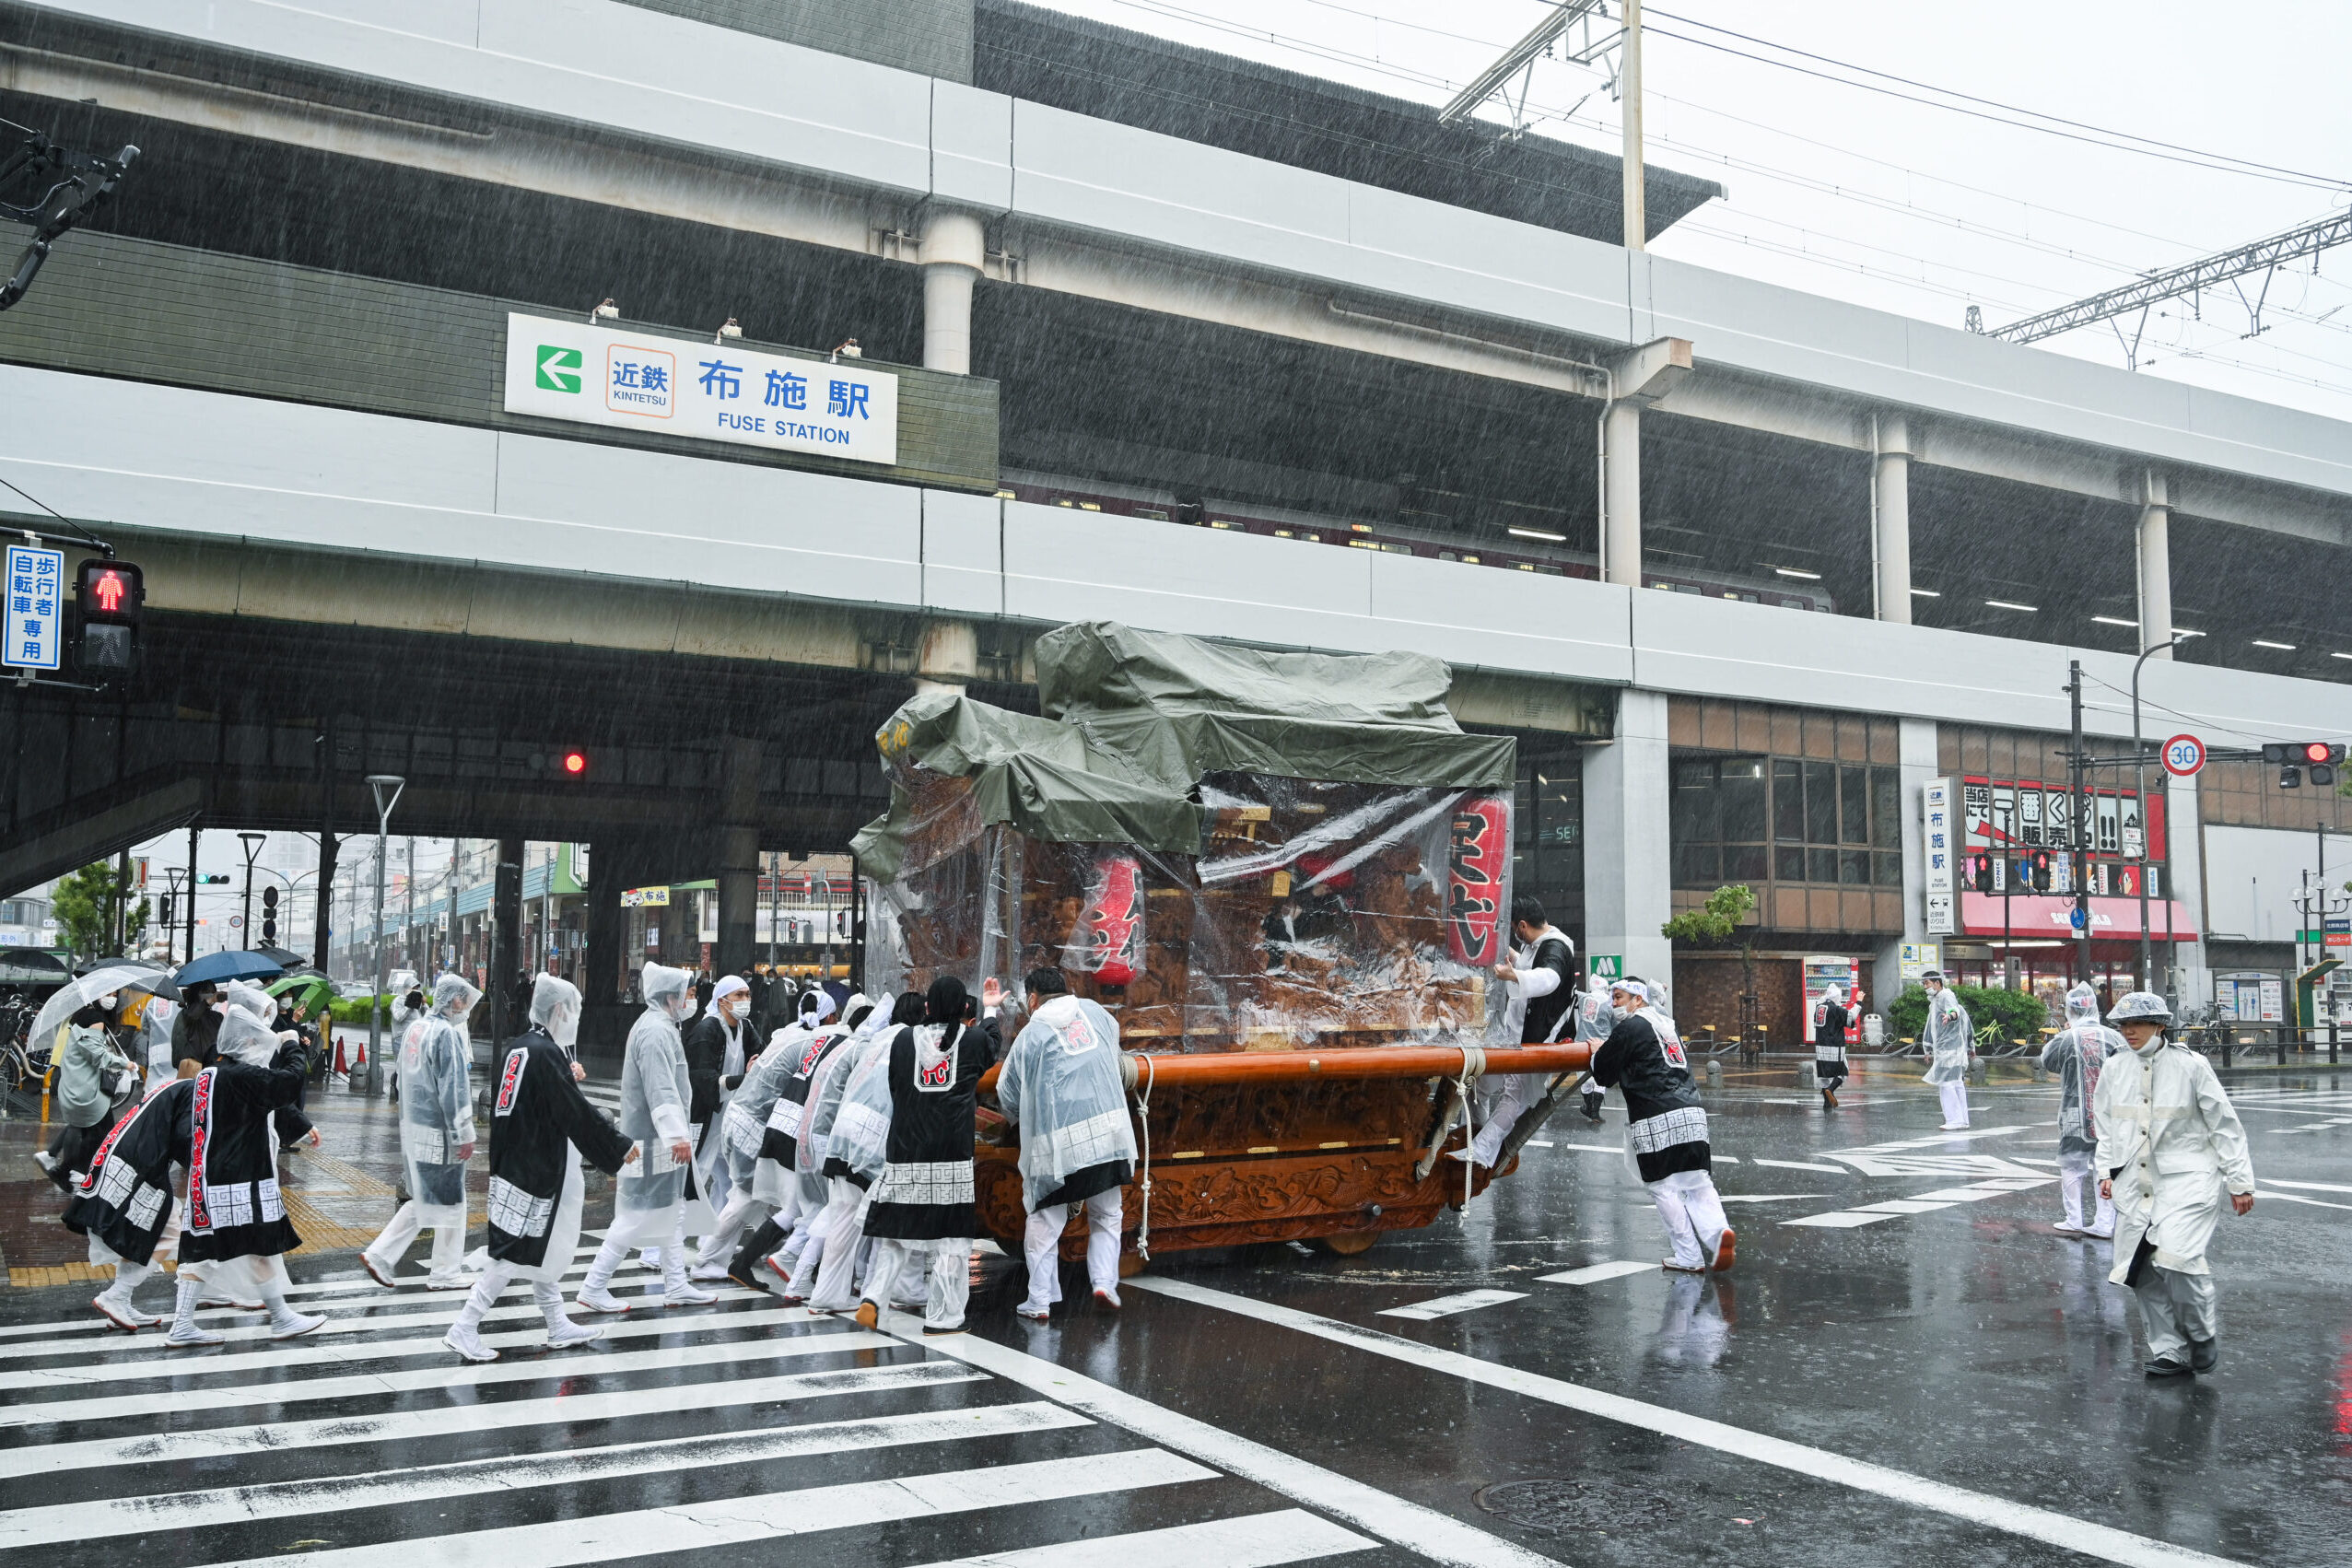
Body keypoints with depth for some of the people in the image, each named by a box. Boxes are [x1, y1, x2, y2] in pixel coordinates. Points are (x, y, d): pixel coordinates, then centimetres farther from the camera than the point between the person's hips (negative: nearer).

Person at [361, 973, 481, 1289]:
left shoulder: (415, 1028, 10)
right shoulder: (447, 1034, -18)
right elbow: (453, 1090, -20)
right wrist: (464, 1135, -15)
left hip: (413, 1129, 9)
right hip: (439, 1133, -9)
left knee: (422, 1200, 19)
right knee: (450, 1203, 3)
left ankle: (380, 1255, 14)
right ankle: (446, 1274, 11)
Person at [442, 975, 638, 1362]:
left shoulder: (517, 1048, 8)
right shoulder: (546, 1054, -19)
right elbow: (578, 1113, -18)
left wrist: (569, 1080, 19)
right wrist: (620, 1148, -9)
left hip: (514, 1165, 10)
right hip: (540, 1170, -10)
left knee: (544, 1248, 17)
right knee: (518, 1252, -3)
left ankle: (558, 1326, 27)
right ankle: (465, 1328, 1)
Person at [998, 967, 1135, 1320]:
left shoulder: (1031, 1033, 1)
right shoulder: (1095, 1012, 10)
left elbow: (1008, 1096, 8)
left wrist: (1018, 1118, 29)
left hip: (1056, 1143, -3)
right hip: (1109, 1132, 3)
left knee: (1044, 1221, 9)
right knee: (1106, 1215, 17)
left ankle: (1040, 1300, 11)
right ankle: (1104, 1280, 3)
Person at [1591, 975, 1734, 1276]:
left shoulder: (1630, 1028, -2)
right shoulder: (1666, 1025, 22)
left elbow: (1603, 1075, 1)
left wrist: (1597, 1052, 24)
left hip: (1656, 1120, -7)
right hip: (1691, 1112, 7)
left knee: (1664, 1188, 1)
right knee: (1698, 1183, 8)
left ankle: (1689, 1258, 0)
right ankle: (1717, 1230, -17)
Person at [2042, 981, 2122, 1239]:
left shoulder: (2065, 1039, -11)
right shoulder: (2113, 1037, -5)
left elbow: (2047, 1061, 7)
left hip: (2075, 1115, -3)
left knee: (2071, 1166, 9)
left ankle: (2073, 1221, 12)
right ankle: (2104, 1224, 12)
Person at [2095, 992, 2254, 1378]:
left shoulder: (2191, 1066, -5)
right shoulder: (2114, 1070, 7)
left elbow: (2225, 1126, 0)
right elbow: (2106, 1127, 19)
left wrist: (2240, 1183, 0)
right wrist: (2106, 1171, 9)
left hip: (2187, 1179, -5)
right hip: (2136, 1185, 5)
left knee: (2175, 1255, -21)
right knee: (2143, 1272, 3)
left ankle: (2203, 1335, 5)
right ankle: (2170, 1354, 16)